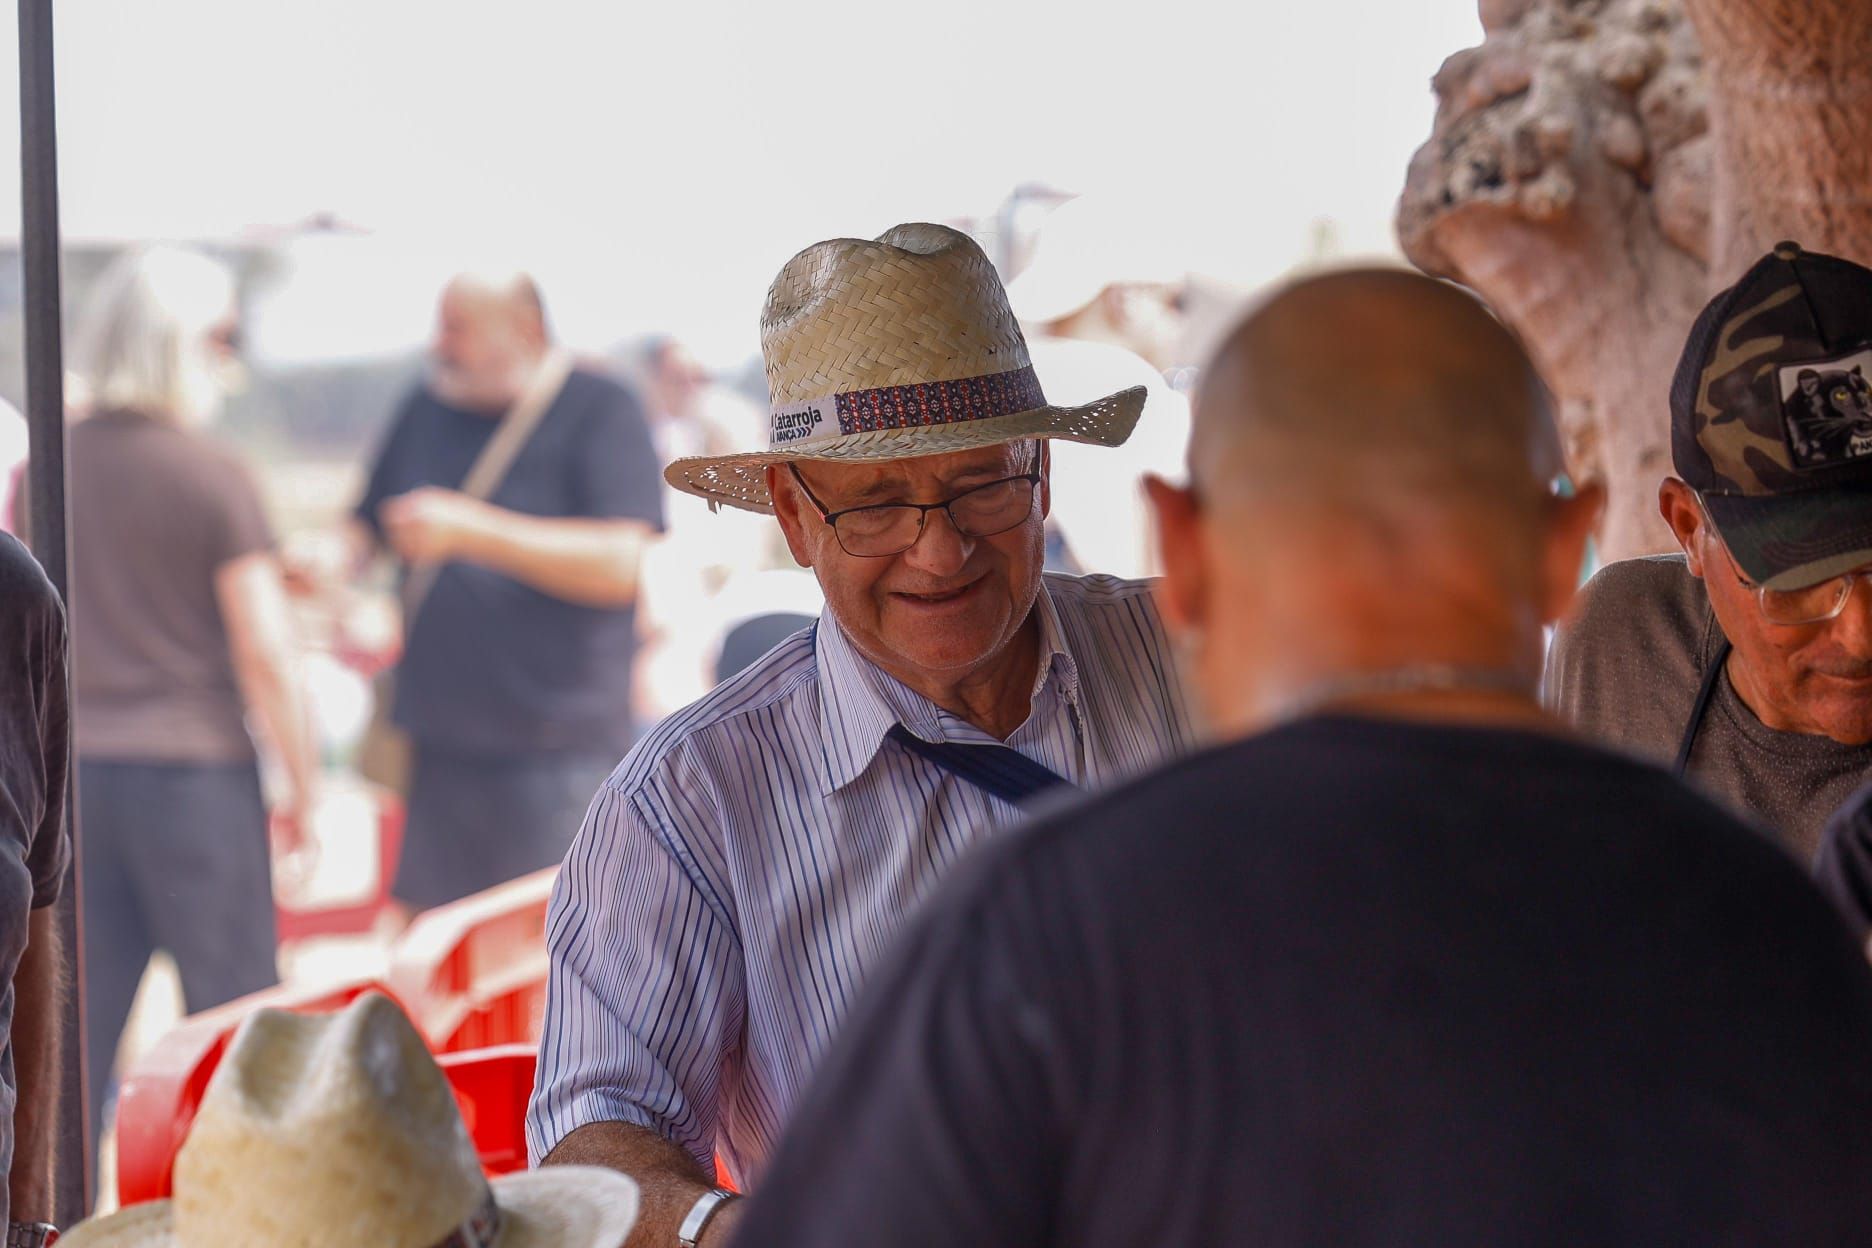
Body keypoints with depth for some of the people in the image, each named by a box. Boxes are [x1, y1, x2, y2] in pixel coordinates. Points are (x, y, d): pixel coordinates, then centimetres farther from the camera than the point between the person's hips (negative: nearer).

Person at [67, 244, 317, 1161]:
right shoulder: (214, 476, -11)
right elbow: (265, 652, -11)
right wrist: (301, 781, 0)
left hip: (74, 768, 5)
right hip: (194, 769, -5)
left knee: (77, 1023, 9)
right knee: (236, 1013, 6)